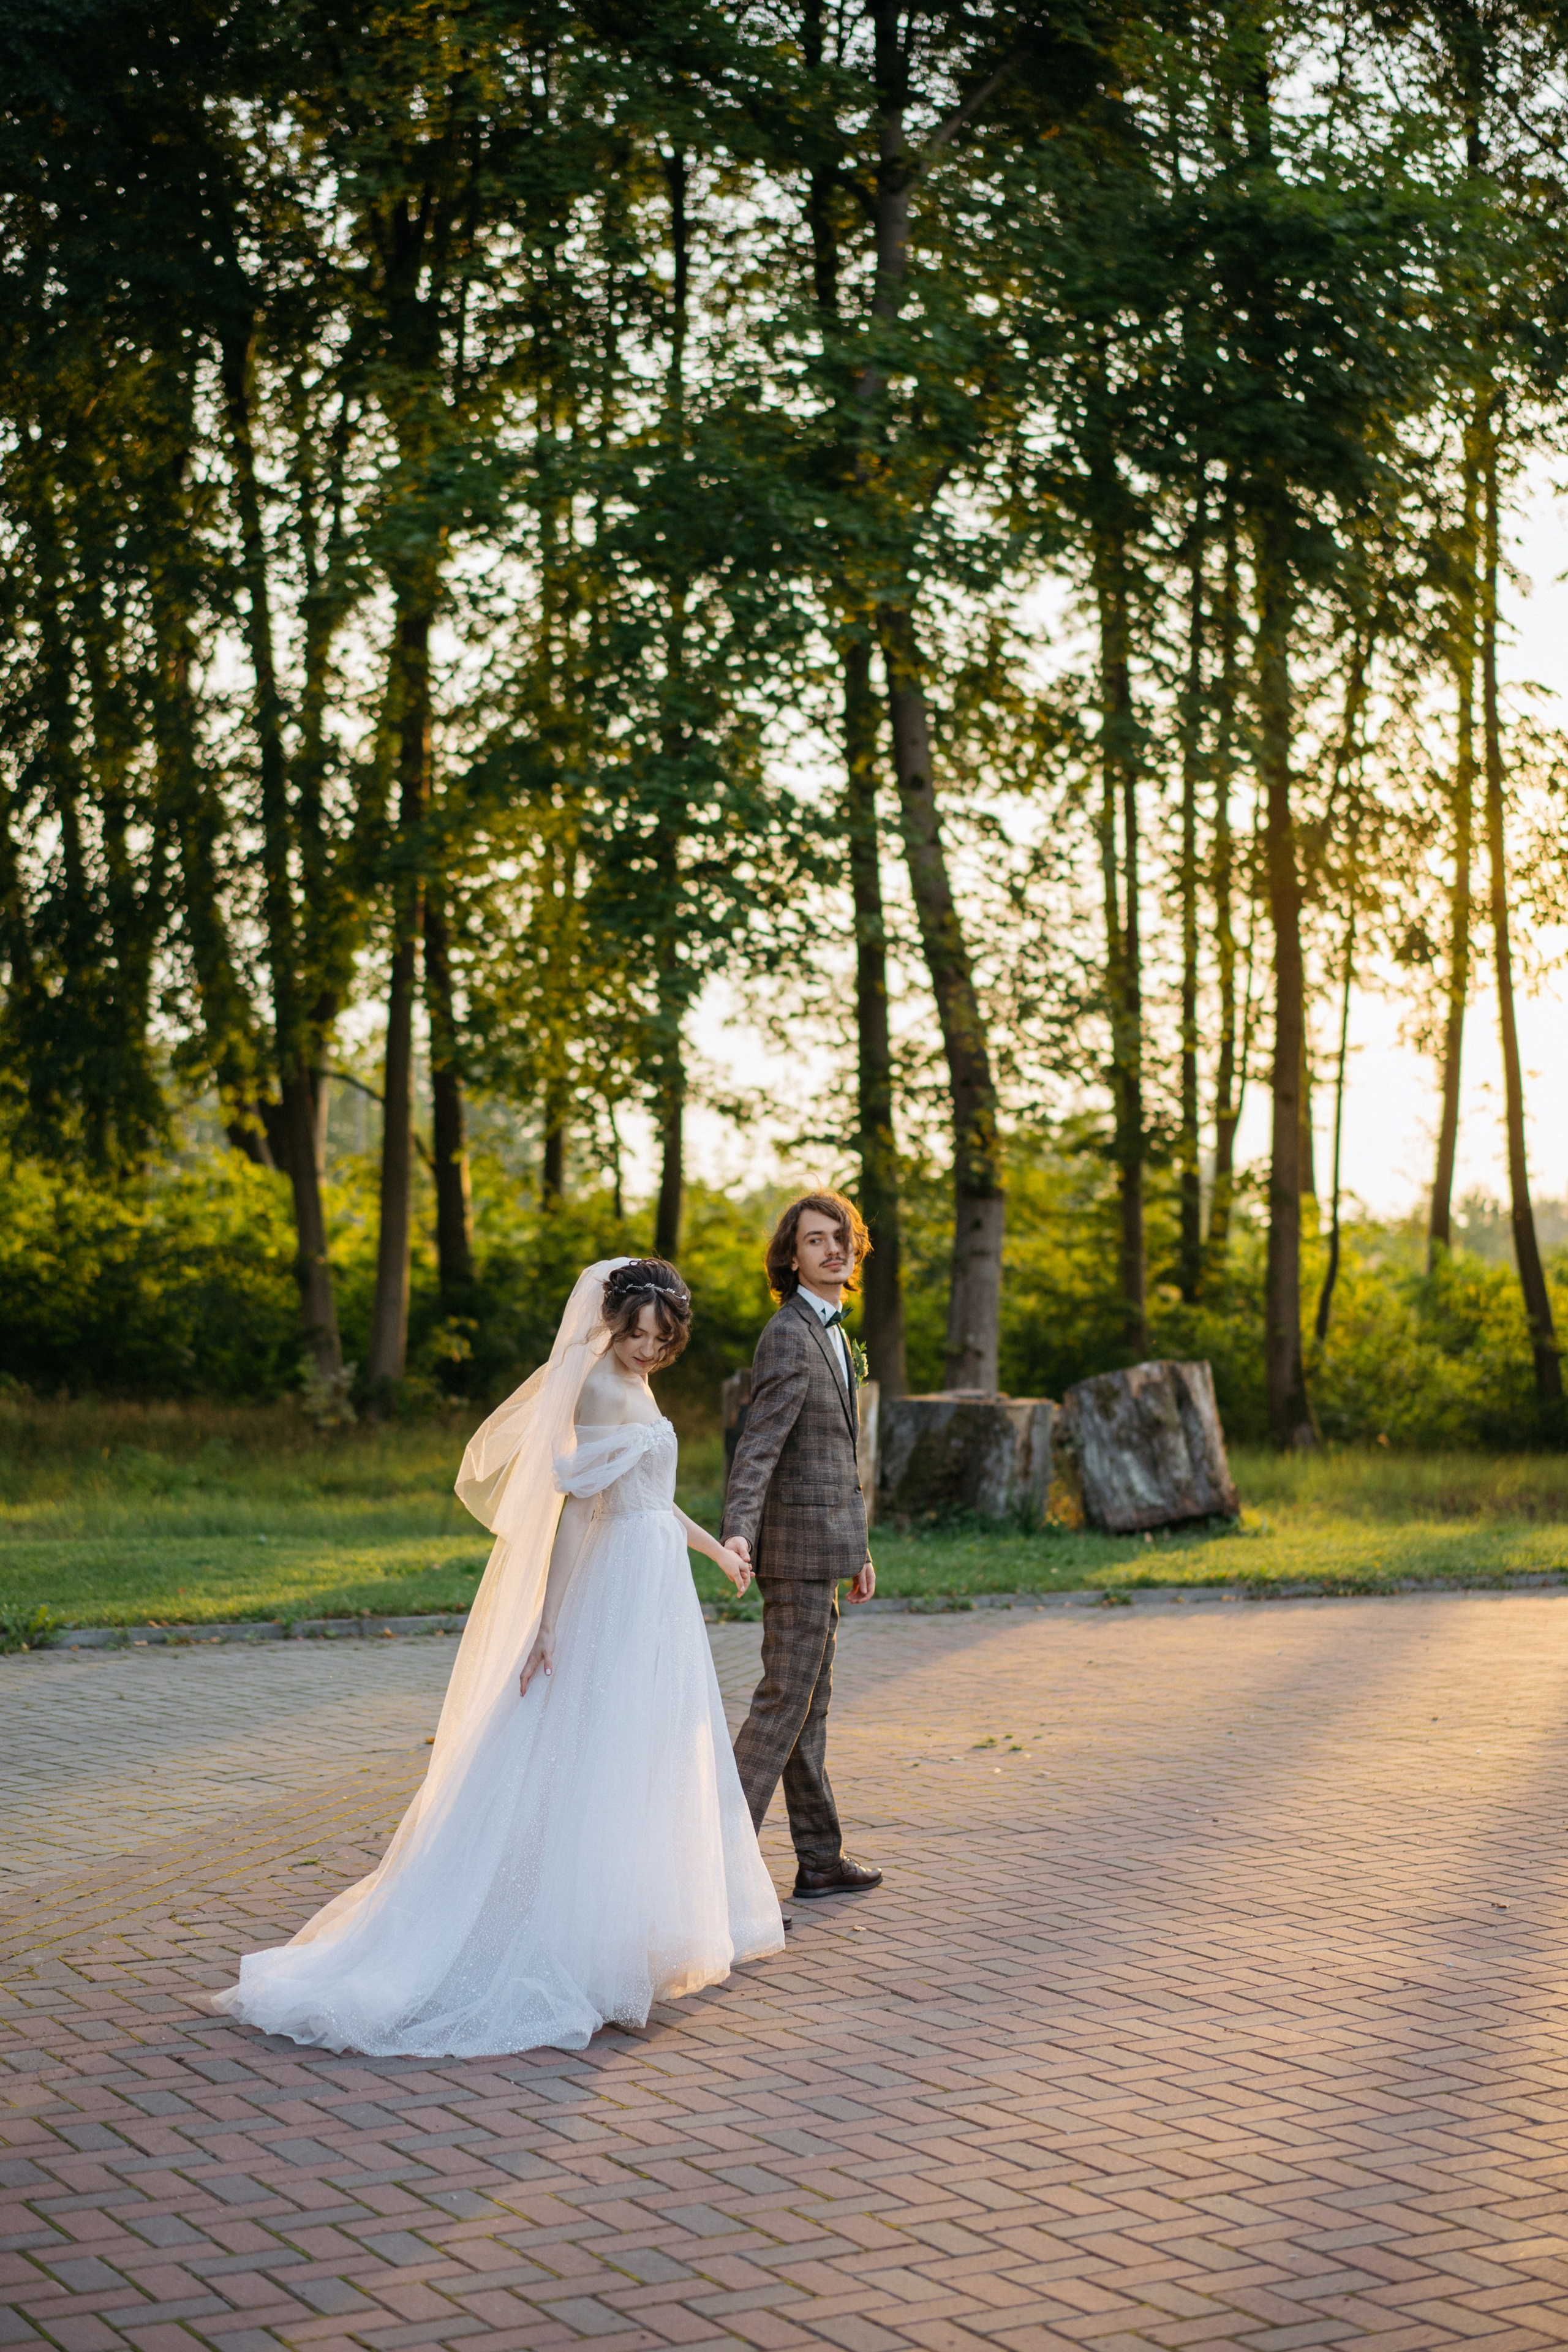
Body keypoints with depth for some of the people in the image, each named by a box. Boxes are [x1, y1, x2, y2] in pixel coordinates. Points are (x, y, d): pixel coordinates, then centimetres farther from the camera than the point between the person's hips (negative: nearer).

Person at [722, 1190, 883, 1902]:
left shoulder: (830, 1335, 17)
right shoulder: (790, 1337, -15)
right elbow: (757, 1447, -24)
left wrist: (857, 1549, 24)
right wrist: (736, 1533, -38)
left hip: (824, 1543, 10)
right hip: (800, 1543, -10)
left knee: (809, 1701, 13)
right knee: (786, 1698, -9)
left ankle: (820, 1860, 21)